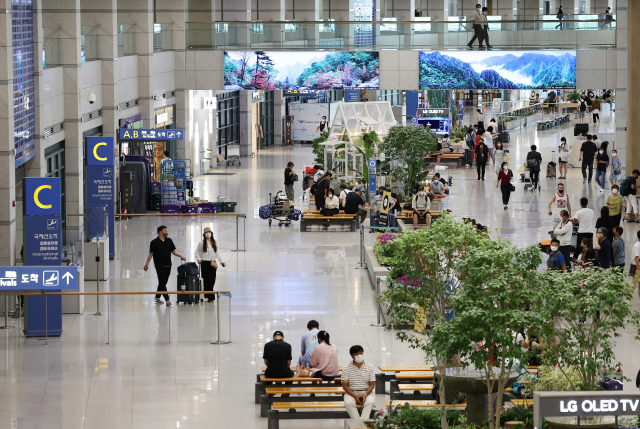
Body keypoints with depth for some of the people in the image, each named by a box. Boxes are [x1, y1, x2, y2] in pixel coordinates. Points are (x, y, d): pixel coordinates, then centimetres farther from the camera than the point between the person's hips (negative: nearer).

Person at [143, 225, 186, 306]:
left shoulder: (169, 241, 10)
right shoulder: (154, 242, -4)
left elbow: (173, 251, 14)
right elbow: (151, 254, -2)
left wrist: (181, 256, -1)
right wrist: (147, 264, -5)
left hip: (168, 265, 6)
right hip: (159, 265, -6)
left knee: (163, 282, 11)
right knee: (162, 282, -9)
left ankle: (157, 297, 25)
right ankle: (167, 299, -14)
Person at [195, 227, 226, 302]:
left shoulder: (214, 242, 13)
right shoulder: (201, 243, 2)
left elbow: (217, 253, 17)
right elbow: (197, 252, 6)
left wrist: (221, 261, 9)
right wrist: (198, 259, -10)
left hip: (212, 263, 4)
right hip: (205, 263, -4)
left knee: (212, 281, 0)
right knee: (207, 280, -8)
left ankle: (207, 295, 13)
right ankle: (211, 297, -7)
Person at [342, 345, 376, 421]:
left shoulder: (370, 367, 2)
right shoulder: (346, 368, -1)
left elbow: (372, 384, 2)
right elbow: (345, 385, -3)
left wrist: (365, 394, -17)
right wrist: (355, 396, -17)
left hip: (366, 392, 1)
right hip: (351, 392, 0)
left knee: (370, 402, -33)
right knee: (348, 403, -34)